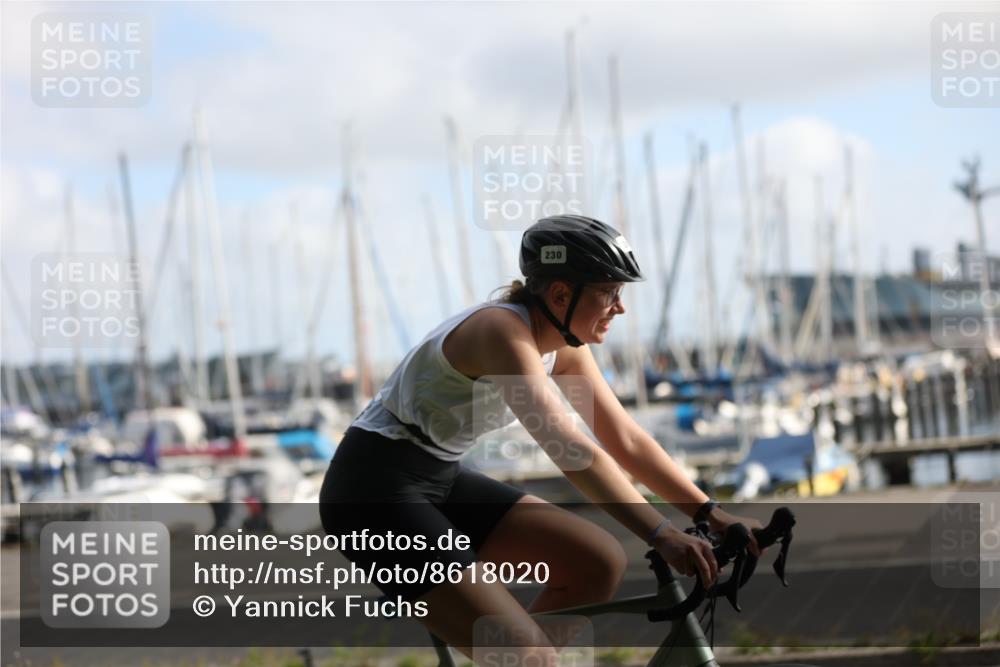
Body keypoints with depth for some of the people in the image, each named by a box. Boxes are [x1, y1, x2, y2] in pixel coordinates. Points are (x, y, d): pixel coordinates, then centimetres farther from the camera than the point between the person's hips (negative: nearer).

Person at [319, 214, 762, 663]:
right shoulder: (504, 332, -24)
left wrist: (712, 515, 0)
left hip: (440, 480, 10)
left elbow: (625, 440, 7)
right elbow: (572, 451, -34)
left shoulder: (565, 347, 4)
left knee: (600, 562, -1)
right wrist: (661, 536, -38)